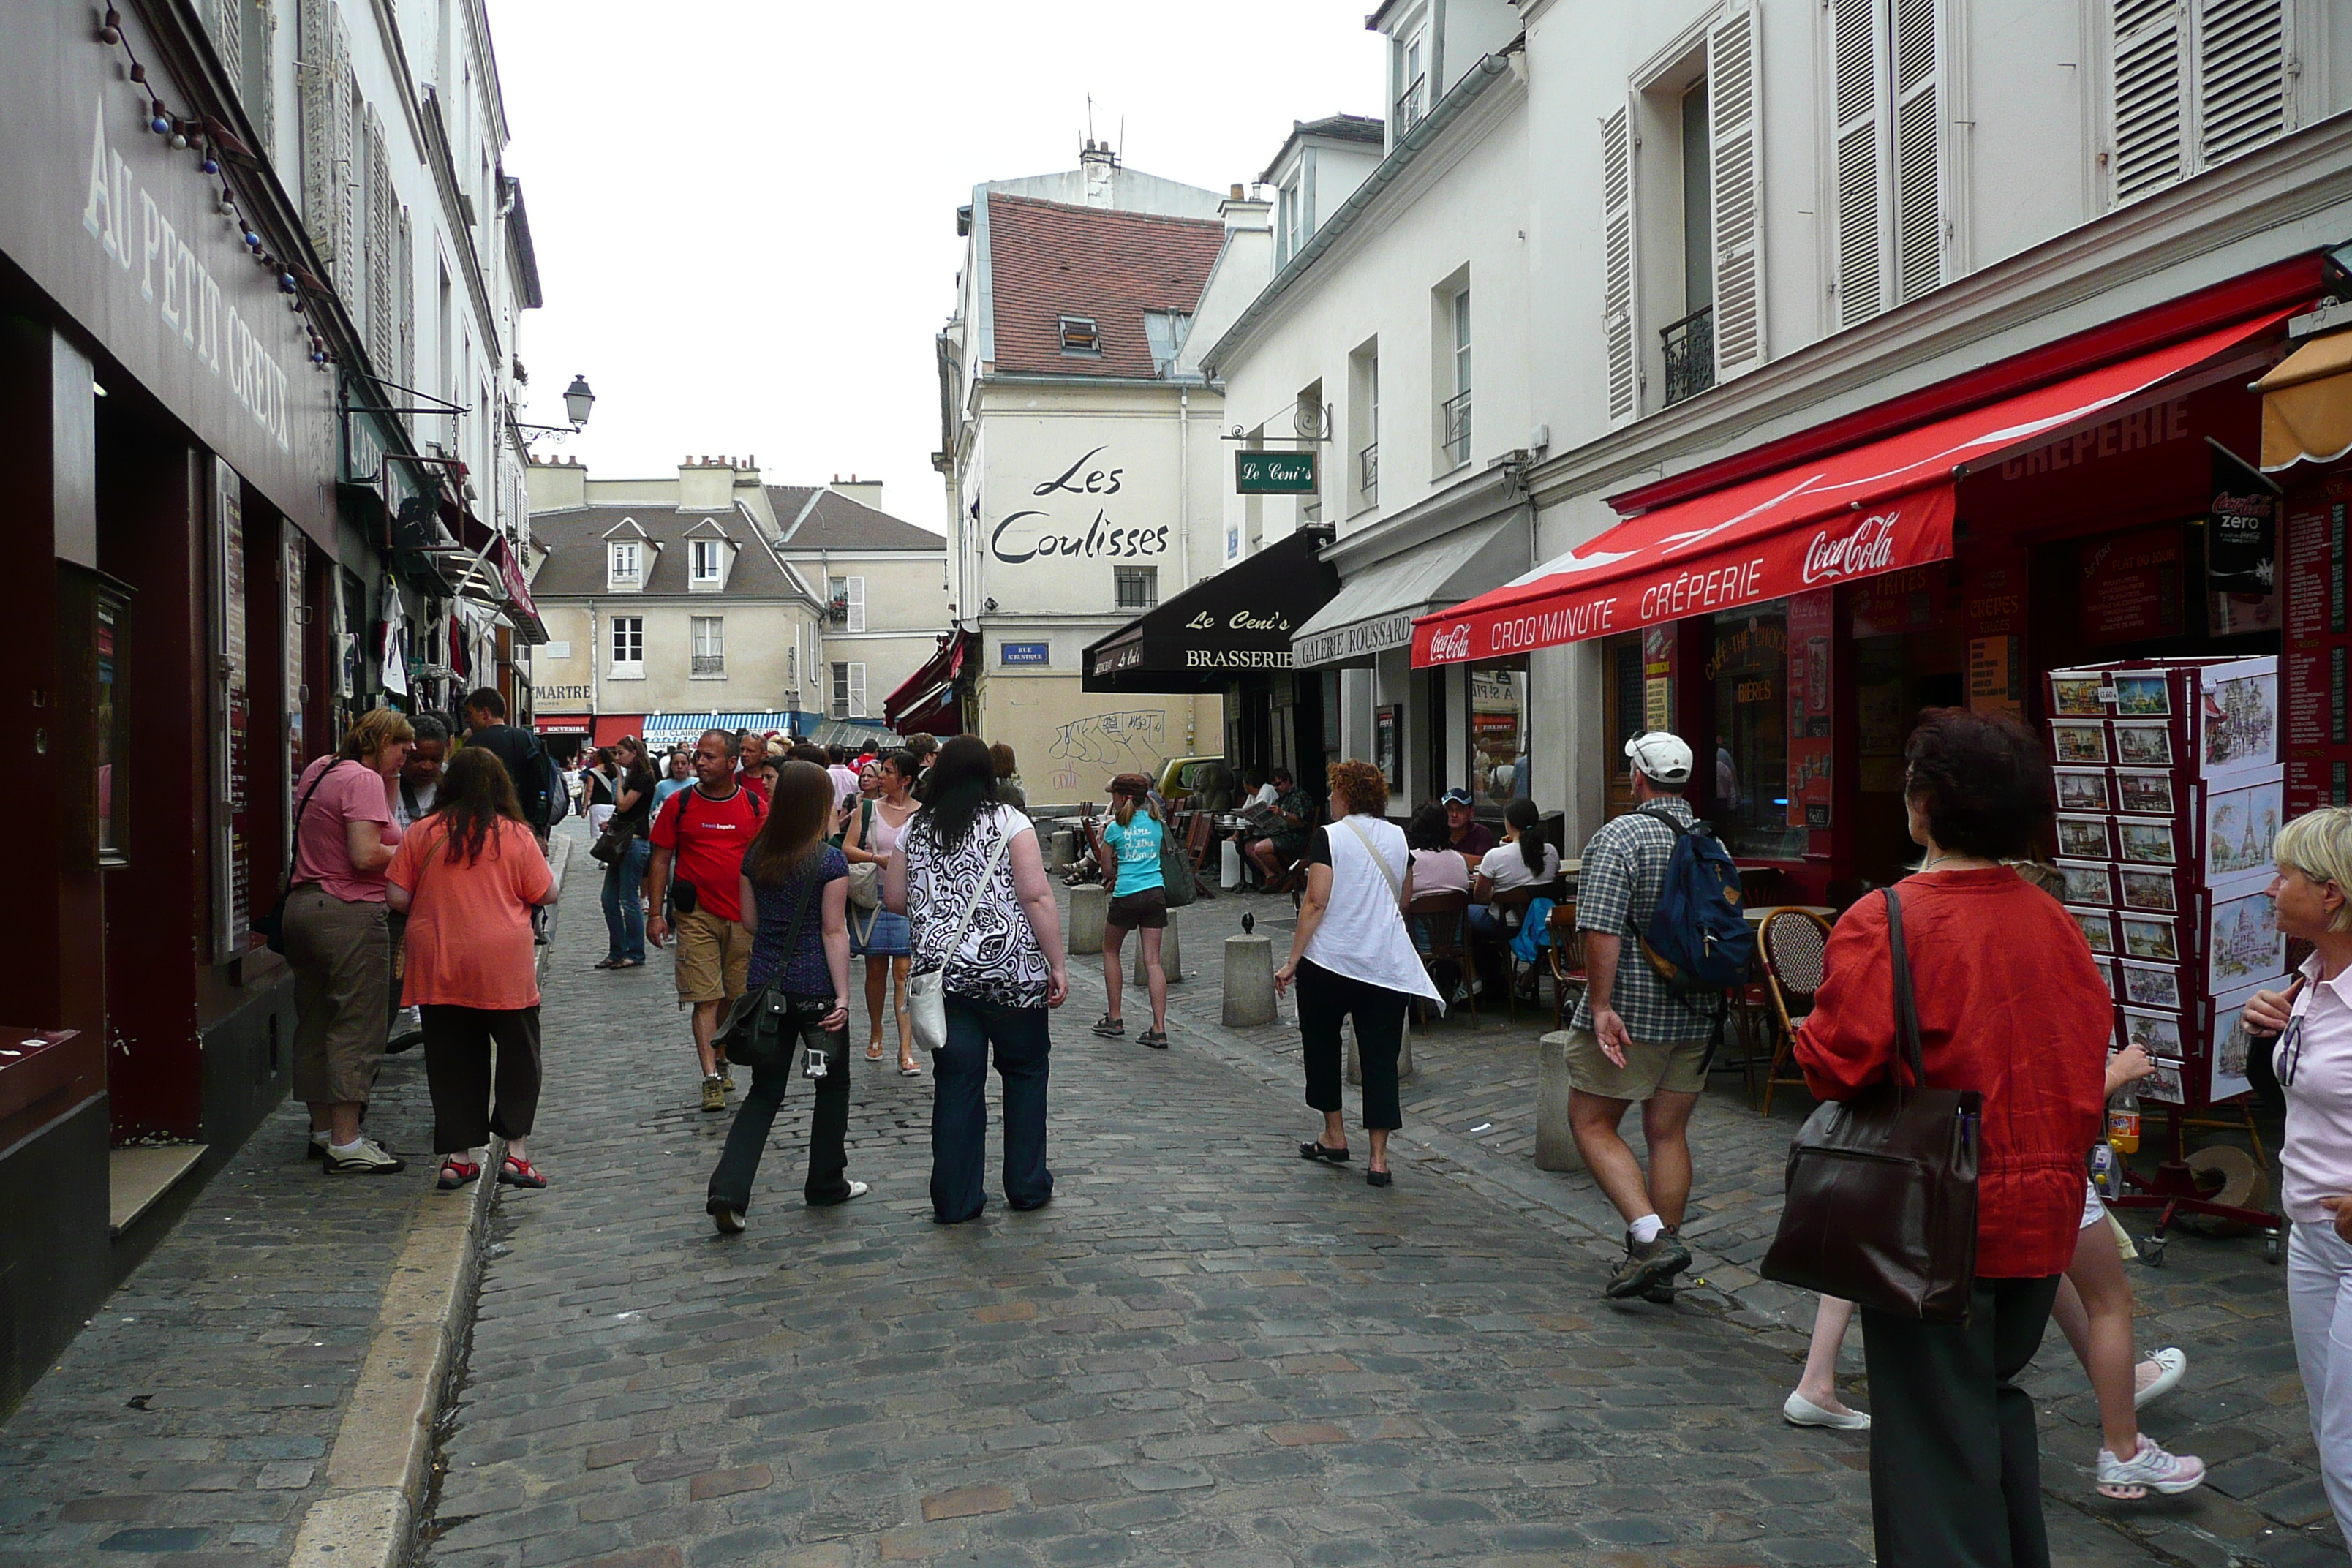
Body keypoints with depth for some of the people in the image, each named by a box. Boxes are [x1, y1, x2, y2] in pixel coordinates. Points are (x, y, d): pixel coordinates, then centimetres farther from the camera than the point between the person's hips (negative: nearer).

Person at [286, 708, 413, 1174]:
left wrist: (389, 783, 15)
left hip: (304, 905, 10)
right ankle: (346, 1145, -7)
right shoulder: (363, 779, -13)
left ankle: (323, 1131, 23)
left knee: (316, 1024, 14)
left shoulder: (318, 770, 15)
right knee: (355, 1028, -7)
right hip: (350, 914, -10)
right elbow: (366, 855, -22)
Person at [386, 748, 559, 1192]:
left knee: (451, 1060, 10)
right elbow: (546, 894, 0)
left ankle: (457, 1156, 13)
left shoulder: (422, 833, 0)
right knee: (517, 1054, 10)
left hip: (438, 967, 2)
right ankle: (517, 1151, 7)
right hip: (503, 970, -2)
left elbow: (397, 897, 0)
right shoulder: (517, 836, -4)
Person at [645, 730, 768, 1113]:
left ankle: (720, 1059, 32)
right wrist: (655, 913, -2)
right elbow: (660, 859, 3)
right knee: (706, 998, -7)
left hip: (744, 916, 2)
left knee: (734, 998, 11)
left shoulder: (754, 806, 3)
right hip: (697, 916, -2)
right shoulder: (680, 804, 0)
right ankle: (711, 1079, -7)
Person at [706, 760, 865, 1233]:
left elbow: (750, 921, 9)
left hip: (765, 984, 5)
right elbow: (834, 932, -13)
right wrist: (842, 998, -12)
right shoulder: (829, 861, -12)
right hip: (816, 988, -5)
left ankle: (728, 1192, -3)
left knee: (764, 1091, 11)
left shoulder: (755, 855, 3)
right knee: (832, 1086, 14)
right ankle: (825, 1185, 25)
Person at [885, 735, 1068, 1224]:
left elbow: (893, 898, 12)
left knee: (955, 1082, 7)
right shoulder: (1008, 822, -4)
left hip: (942, 975, 3)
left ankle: (955, 1200, 11)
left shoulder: (915, 830, 8)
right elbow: (1036, 896, -11)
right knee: (1025, 1070, 13)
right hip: (1009, 970, -3)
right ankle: (1026, 1185, 20)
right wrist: (1058, 964, -7)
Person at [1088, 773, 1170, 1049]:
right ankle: (1159, 1029, -5)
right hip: (1156, 892, 4)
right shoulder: (1156, 823, 9)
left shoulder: (1115, 828, -4)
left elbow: (1107, 870, 0)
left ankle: (1114, 1019, 19)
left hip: (1127, 896, -4)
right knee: (1152, 960, 2)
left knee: (1110, 951, 18)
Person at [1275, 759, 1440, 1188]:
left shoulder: (1329, 836, -8)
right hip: (1387, 965, 4)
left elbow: (1316, 903, -14)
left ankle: (1335, 1136, 23)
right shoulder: (1398, 837, 8)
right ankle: (1378, 1158, 2)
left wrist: (1293, 962, -12)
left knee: (1321, 1043, 18)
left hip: (1331, 960, -3)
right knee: (1380, 1056, 5)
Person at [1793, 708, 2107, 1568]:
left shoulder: (1885, 922, -20)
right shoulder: (2052, 922, -1)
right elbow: (2091, 1041, 6)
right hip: (2041, 1214, 6)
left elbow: (1838, 1064, -24)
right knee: (1997, 1401, 25)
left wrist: (1807, 1034, -2)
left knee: (1936, 1439, 7)